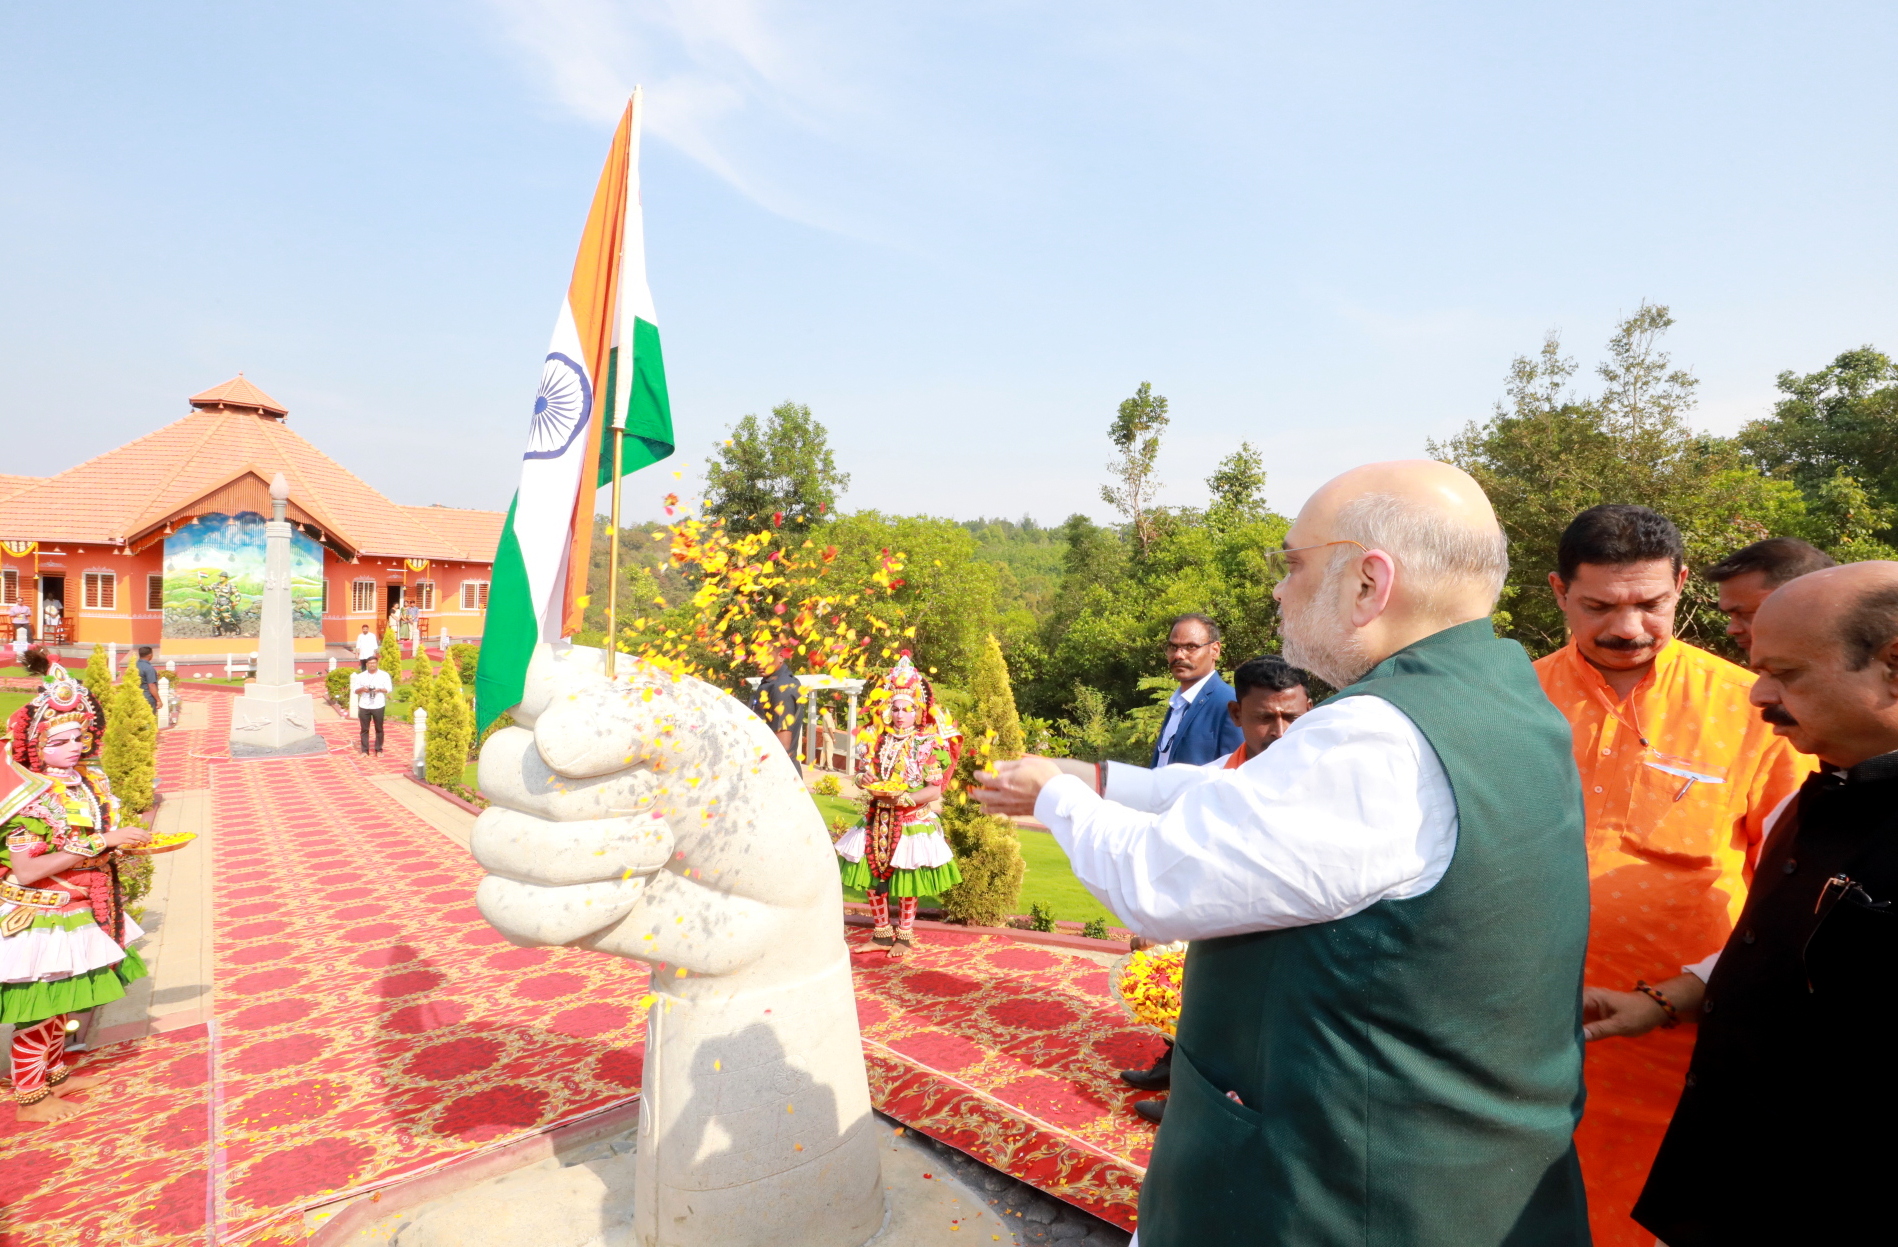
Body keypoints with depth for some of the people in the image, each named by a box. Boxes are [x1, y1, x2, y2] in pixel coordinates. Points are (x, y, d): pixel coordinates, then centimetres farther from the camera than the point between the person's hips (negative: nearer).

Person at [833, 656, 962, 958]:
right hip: (878, 819, 5)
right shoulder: (879, 741, 6)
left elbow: (935, 790, -12)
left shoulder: (928, 745, -7)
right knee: (871, 875, 7)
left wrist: (904, 798, -23)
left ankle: (904, 935, 21)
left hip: (912, 821, -5)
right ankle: (881, 932, 25)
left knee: (905, 878, 1)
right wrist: (865, 780, -13)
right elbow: (861, 772, 10)